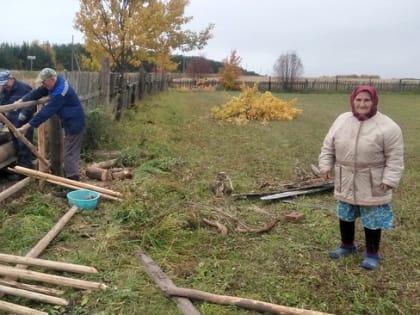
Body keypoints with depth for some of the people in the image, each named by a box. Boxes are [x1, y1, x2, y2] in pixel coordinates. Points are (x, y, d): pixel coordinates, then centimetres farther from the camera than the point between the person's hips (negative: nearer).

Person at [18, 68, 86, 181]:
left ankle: (72, 181, 1)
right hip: (71, 122, 10)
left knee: (70, 154, -5)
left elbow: (46, 111, -30)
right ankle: (72, 177, 25)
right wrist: (21, 101, 0)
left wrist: (27, 125, -28)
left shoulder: (60, 92, -28)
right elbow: (38, 92, 10)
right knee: (72, 152, 16)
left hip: (74, 123, -10)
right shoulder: (56, 83, 3)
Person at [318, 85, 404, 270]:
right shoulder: (342, 120, 0)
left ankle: (372, 254, 22)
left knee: (372, 220, 5)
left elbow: (395, 158, -11)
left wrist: (389, 180, -16)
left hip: (372, 184, -4)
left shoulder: (388, 127, -13)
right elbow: (328, 146, 7)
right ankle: (347, 245, 38)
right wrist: (326, 165, 0)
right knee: (345, 215, 17)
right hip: (346, 181, 4)